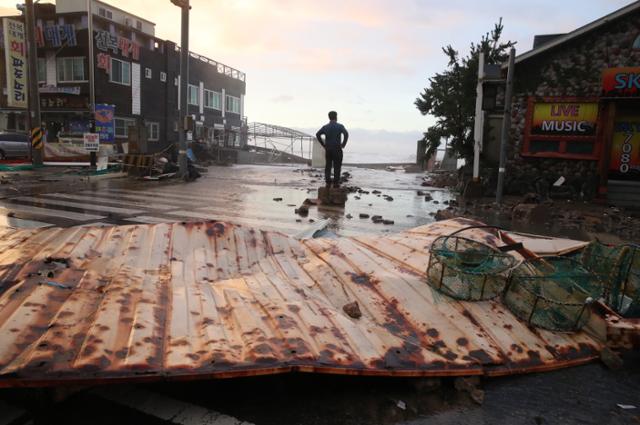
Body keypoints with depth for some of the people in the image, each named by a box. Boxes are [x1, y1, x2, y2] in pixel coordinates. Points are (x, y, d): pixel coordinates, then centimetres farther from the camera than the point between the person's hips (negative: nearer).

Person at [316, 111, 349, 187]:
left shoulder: (325, 127, 7)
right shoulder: (340, 126, -2)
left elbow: (317, 134, -3)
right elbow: (346, 134, -18)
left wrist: (323, 144, 2)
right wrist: (343, 144, -8)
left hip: (328, 149, 3)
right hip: (337, 149, -3)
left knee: (328, 166, 9)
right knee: (337, 166, 2)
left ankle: (328, 182, 5)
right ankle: (336, 183, 2)